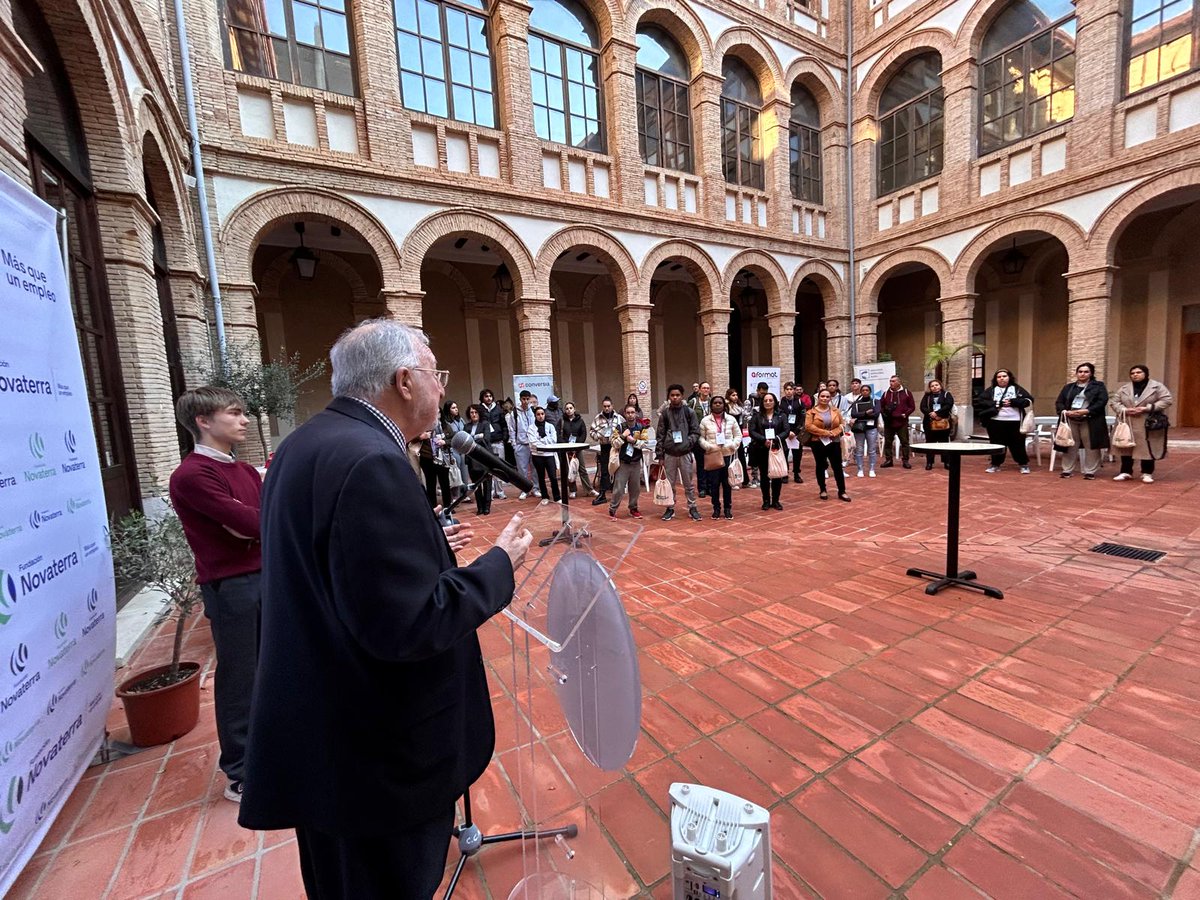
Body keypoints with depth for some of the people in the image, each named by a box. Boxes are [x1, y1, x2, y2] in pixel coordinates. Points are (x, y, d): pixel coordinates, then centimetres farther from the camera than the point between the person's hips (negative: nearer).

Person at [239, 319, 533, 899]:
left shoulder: (306, 444, 5)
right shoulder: (371, 461, -28)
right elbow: (408, 626, -30)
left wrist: (428, 546, 11)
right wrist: (500, 563, -17)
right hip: (377, 754, -9)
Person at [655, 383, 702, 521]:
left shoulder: (689, 412, 2)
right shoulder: (664, 413, 3)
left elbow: (696, 431, 4)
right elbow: (660, 435, 3)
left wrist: (688, 441, -14)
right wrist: (659, 454, 0)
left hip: (685, 453, -1)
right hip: (669, 454, 1)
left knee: (689, 483, 7)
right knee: (669, 483, 8)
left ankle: (692, 507, 19)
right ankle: (670, 508, 20)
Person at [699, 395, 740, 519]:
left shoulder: (731, 419, 5)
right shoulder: (705, 420, 1)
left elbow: (738, 435, 8)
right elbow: (701, 437, 1)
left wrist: (733, 445, -9)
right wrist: (708, 446, -15)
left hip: (728, 455, 1)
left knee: (727, 483, 6)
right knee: (714, 483, 3)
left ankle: (728, 508, 18)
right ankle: (716, 508, 16)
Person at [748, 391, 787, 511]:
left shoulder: (781, 416, 8)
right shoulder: (757, 416, 5)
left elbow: (786, 431, -1)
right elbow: (752, 431, -4)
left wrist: (775, 439, -17)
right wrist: (764, 440, -18)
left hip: (777, 449, 1)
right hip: (761, 450, 0)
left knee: (777, 475, 3)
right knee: (764, 475, 5)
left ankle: (775, 500, 16)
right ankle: (766, 501, 16)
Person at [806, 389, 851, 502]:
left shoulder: (836, 410, 7)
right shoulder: (811, 411, -3)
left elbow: (841, 424, 5)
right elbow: (808, 426, -14)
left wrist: (833, 433, -14)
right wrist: (824, 432, -17)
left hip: (834, 442, 2)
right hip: (818, 443, -2)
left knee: (838, 466, 3)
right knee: (820, 466, 8)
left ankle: (842, 491, 10)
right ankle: (823, 490, 20)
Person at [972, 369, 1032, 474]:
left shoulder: (1017, 389, 10)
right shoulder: (990, 390, 7)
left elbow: (1029, 399, 1)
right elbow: (977, 401, -5)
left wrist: (1013, 402, -13)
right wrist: (997, 404, -11)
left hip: (1014, 422, 0)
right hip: (996, 422, 0)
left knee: (1018, 444, 5)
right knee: (997, 444, 6)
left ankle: (1024, 464, 19)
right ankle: (995, 464, 18)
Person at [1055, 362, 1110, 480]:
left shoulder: (1098, 386, 5)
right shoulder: (1068, 387, 14)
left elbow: (1102, 401, -6)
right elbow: (1059, 402, 9)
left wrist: (1086, 411, -19)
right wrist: (1065, 411, -11)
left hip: (1090, 421, -2)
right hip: (1070, 420, 3)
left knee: (1091, 447, 0)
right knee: (1070, 446, 6)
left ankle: (1090, 472, 7)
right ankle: (1067, 470, 12)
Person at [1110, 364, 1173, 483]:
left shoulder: (1157, 386, -1)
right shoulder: (1123, 388, 8)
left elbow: (1167, 400, -8)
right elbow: (1114, 402, 5)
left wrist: (1147, 408, -18)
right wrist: (1124, 410, -14)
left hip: (1148, 425, -3)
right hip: (1127, 424, 3)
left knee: (1147, 449, 2)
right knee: (1126, 448, 6)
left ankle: (1147, 473, 13)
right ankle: (1126, 472, 15)